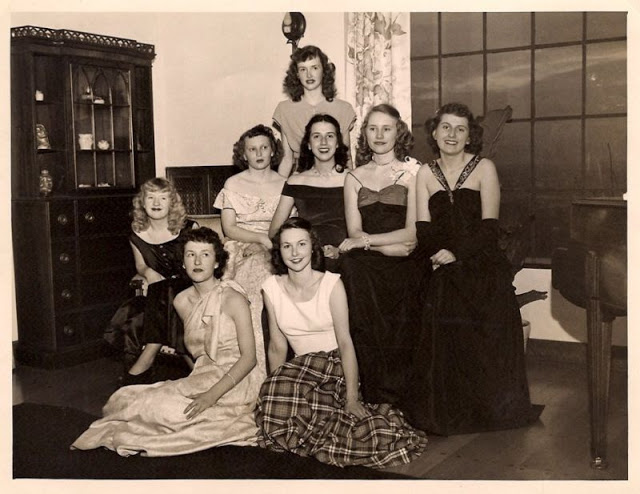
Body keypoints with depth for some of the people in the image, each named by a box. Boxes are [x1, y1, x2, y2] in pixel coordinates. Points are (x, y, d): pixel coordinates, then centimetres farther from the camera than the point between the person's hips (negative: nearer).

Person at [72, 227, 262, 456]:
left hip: (234, 382, -5)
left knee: (165, 408, -24)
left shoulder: (233, 298, -11)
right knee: (124, 398, -11)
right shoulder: (182, 301, 8)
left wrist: (212, 395, -24)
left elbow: (249, 357, -14)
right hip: (200, 378, 6)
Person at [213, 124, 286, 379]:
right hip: (243, 250, -1)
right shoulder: (233, 184, 11)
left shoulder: (284, 185, 14)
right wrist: (261, 238, -12)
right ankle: (257, 366, -30)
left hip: (275, 252, 1)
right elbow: (229, 229, 2)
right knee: (259, 276, -34)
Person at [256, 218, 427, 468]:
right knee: (276, 393, -27)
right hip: (301, 368, 4)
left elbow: (345, 342, -13)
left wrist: (352, 398, -21)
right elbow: (277, 346, 4)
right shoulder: (272, 287, 2)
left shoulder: (331, 283, -8)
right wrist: (273, 391, -8)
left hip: (335, 366, -4)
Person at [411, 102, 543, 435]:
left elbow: (489, 227, -6)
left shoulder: (484, 168, 1)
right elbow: (423, 230, 4)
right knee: (444, 347, -4)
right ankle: (447, 415, 11)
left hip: (484, 272, -2)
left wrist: (456, 253, -17)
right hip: (444, 276, 2)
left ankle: (491, 410, 13)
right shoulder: (426, 174, 10)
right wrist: (436, 254, -15)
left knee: (486, 344, -6)